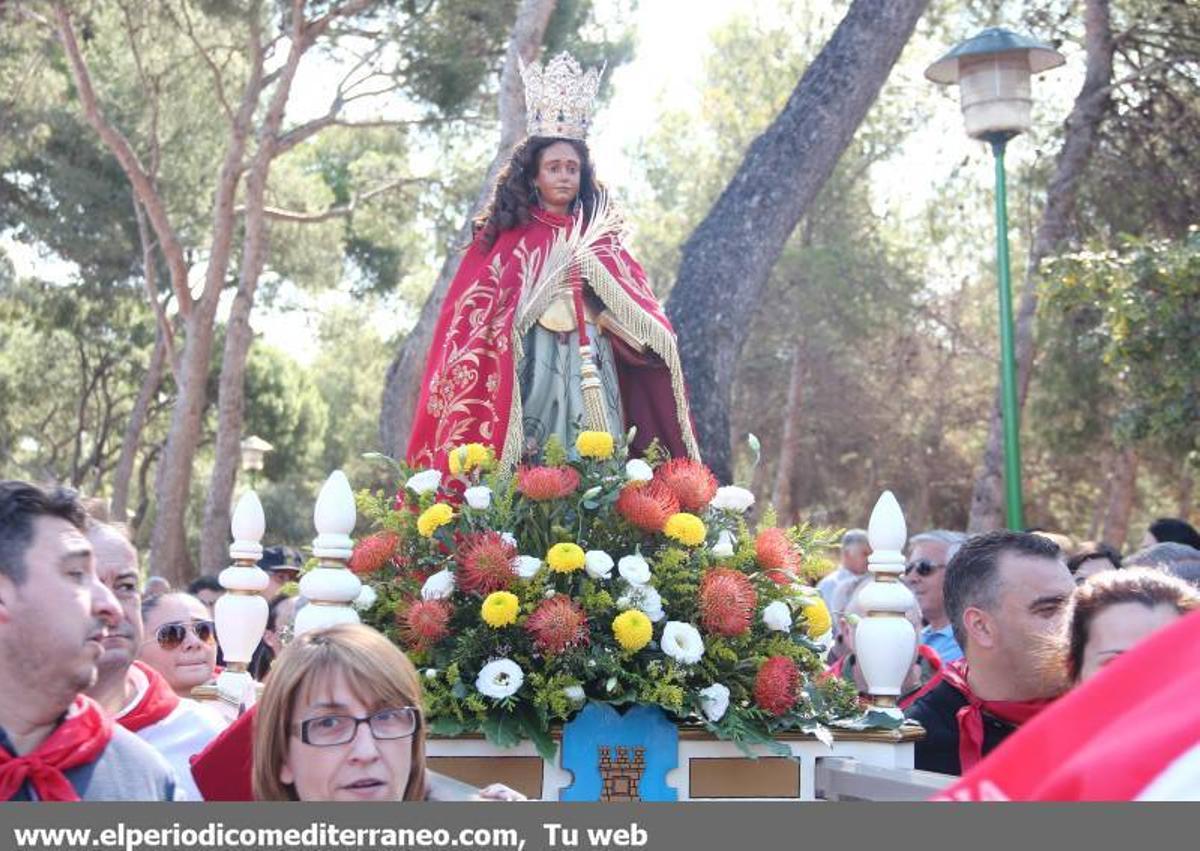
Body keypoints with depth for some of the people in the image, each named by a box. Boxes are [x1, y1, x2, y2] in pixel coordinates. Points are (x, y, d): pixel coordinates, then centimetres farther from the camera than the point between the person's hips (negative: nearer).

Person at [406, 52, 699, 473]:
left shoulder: (599, 236, 17)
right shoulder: (510, 238, 9)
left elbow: (642, 310, 11)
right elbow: (475, 313, 2)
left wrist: (594, 271, -5)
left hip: (591, 369, 3)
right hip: (533, 368, -3)